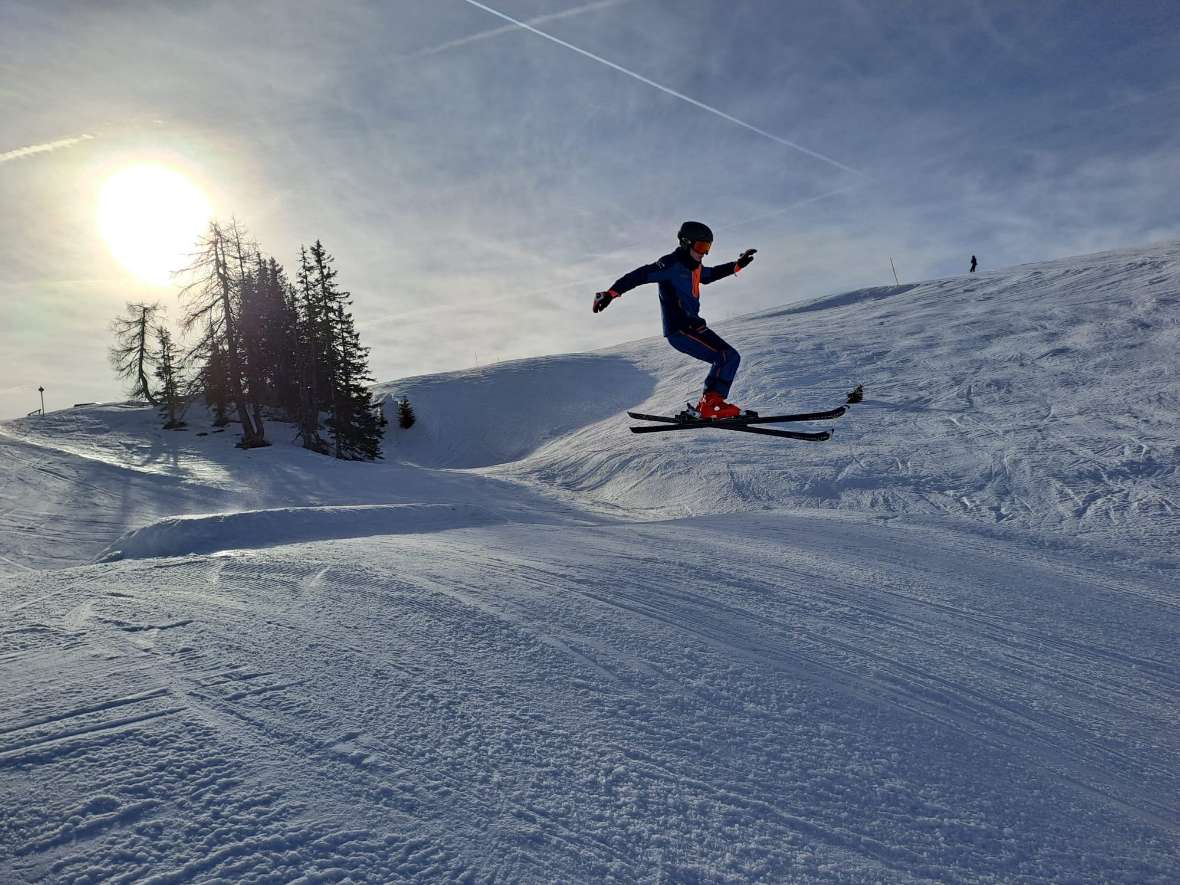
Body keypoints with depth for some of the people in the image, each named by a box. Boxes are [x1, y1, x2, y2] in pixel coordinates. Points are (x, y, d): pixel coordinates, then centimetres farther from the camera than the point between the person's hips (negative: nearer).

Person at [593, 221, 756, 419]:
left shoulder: (693, 266, 17)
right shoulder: (672, 264, -12)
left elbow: (709, 275, 38)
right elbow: (639, 275, -19)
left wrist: (738, 265, 38)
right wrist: (611, 293, -28)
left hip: (692, 326, 10)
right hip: (680, 330, -10)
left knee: (727, 359, 16)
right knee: (729, 357, -15)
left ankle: (706, 404, 14)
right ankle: (712, 404, -16)